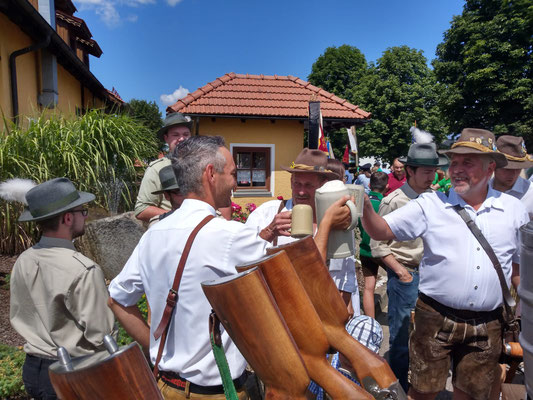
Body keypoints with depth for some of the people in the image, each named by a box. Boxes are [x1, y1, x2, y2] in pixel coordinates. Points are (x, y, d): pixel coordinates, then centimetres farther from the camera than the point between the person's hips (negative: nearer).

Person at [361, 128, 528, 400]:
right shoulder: (430, 205, -7)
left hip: (487, 325, 3)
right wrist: (365, 206, -31)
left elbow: (519, 266, 11)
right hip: (436, 319, -2)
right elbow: (382, 232, -12)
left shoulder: (513, 209, 2)